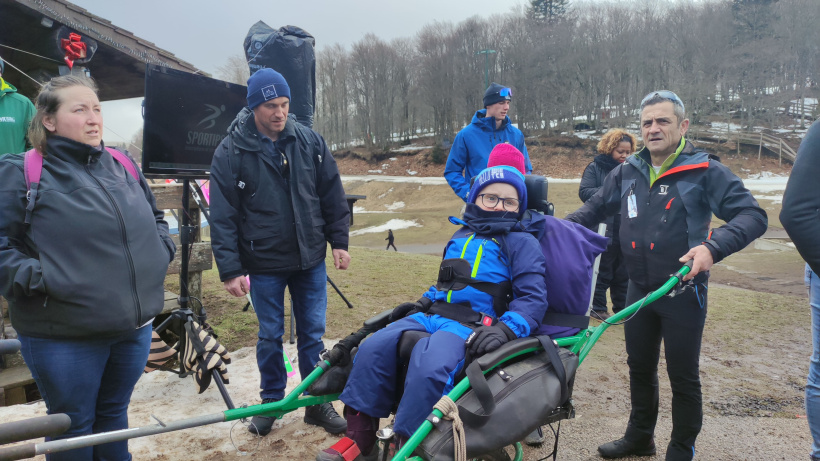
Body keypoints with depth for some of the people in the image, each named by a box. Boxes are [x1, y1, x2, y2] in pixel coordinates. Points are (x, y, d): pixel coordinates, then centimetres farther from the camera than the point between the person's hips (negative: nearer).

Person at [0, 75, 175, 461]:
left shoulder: (124, 166, 9)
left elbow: (155, 218, 21)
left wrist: (160, 252, 5)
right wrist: (34, 277, -20)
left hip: (134, 327, 5)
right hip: (64, 336, -4)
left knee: (114, 414, 22)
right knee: (74, 426, 13)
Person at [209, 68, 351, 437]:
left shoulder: (309, 141, -1)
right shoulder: (231, 152, -8)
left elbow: (333, 195, 5)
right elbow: (222, 217, -9)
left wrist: (339, 241, 2)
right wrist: (230, 270, -12)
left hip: (310, 260, 2)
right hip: (264, 264, -2)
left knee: (312, 333, 11)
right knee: (270, 336, 12)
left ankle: (318, 402, 26)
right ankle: (271, 401, 31)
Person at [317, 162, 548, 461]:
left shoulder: (522, 243, 4)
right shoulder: (460, 237, 23)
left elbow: (533, 298, -5)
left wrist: (505, 329, -22)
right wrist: (423, 302, 17)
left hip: (472, 325, -6)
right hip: (431, 314, 6)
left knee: (428, 368, -35)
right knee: (372, 349, -14)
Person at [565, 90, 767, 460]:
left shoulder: (705, 172, -10)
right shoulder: (627, 172, 2)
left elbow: (753, 216, -16)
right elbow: (595, 208, 12)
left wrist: (713, 247, -34)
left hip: (682, 290, -4)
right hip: (639, 290, 5)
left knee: (683, 376, 8)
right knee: (640, 368, 19)